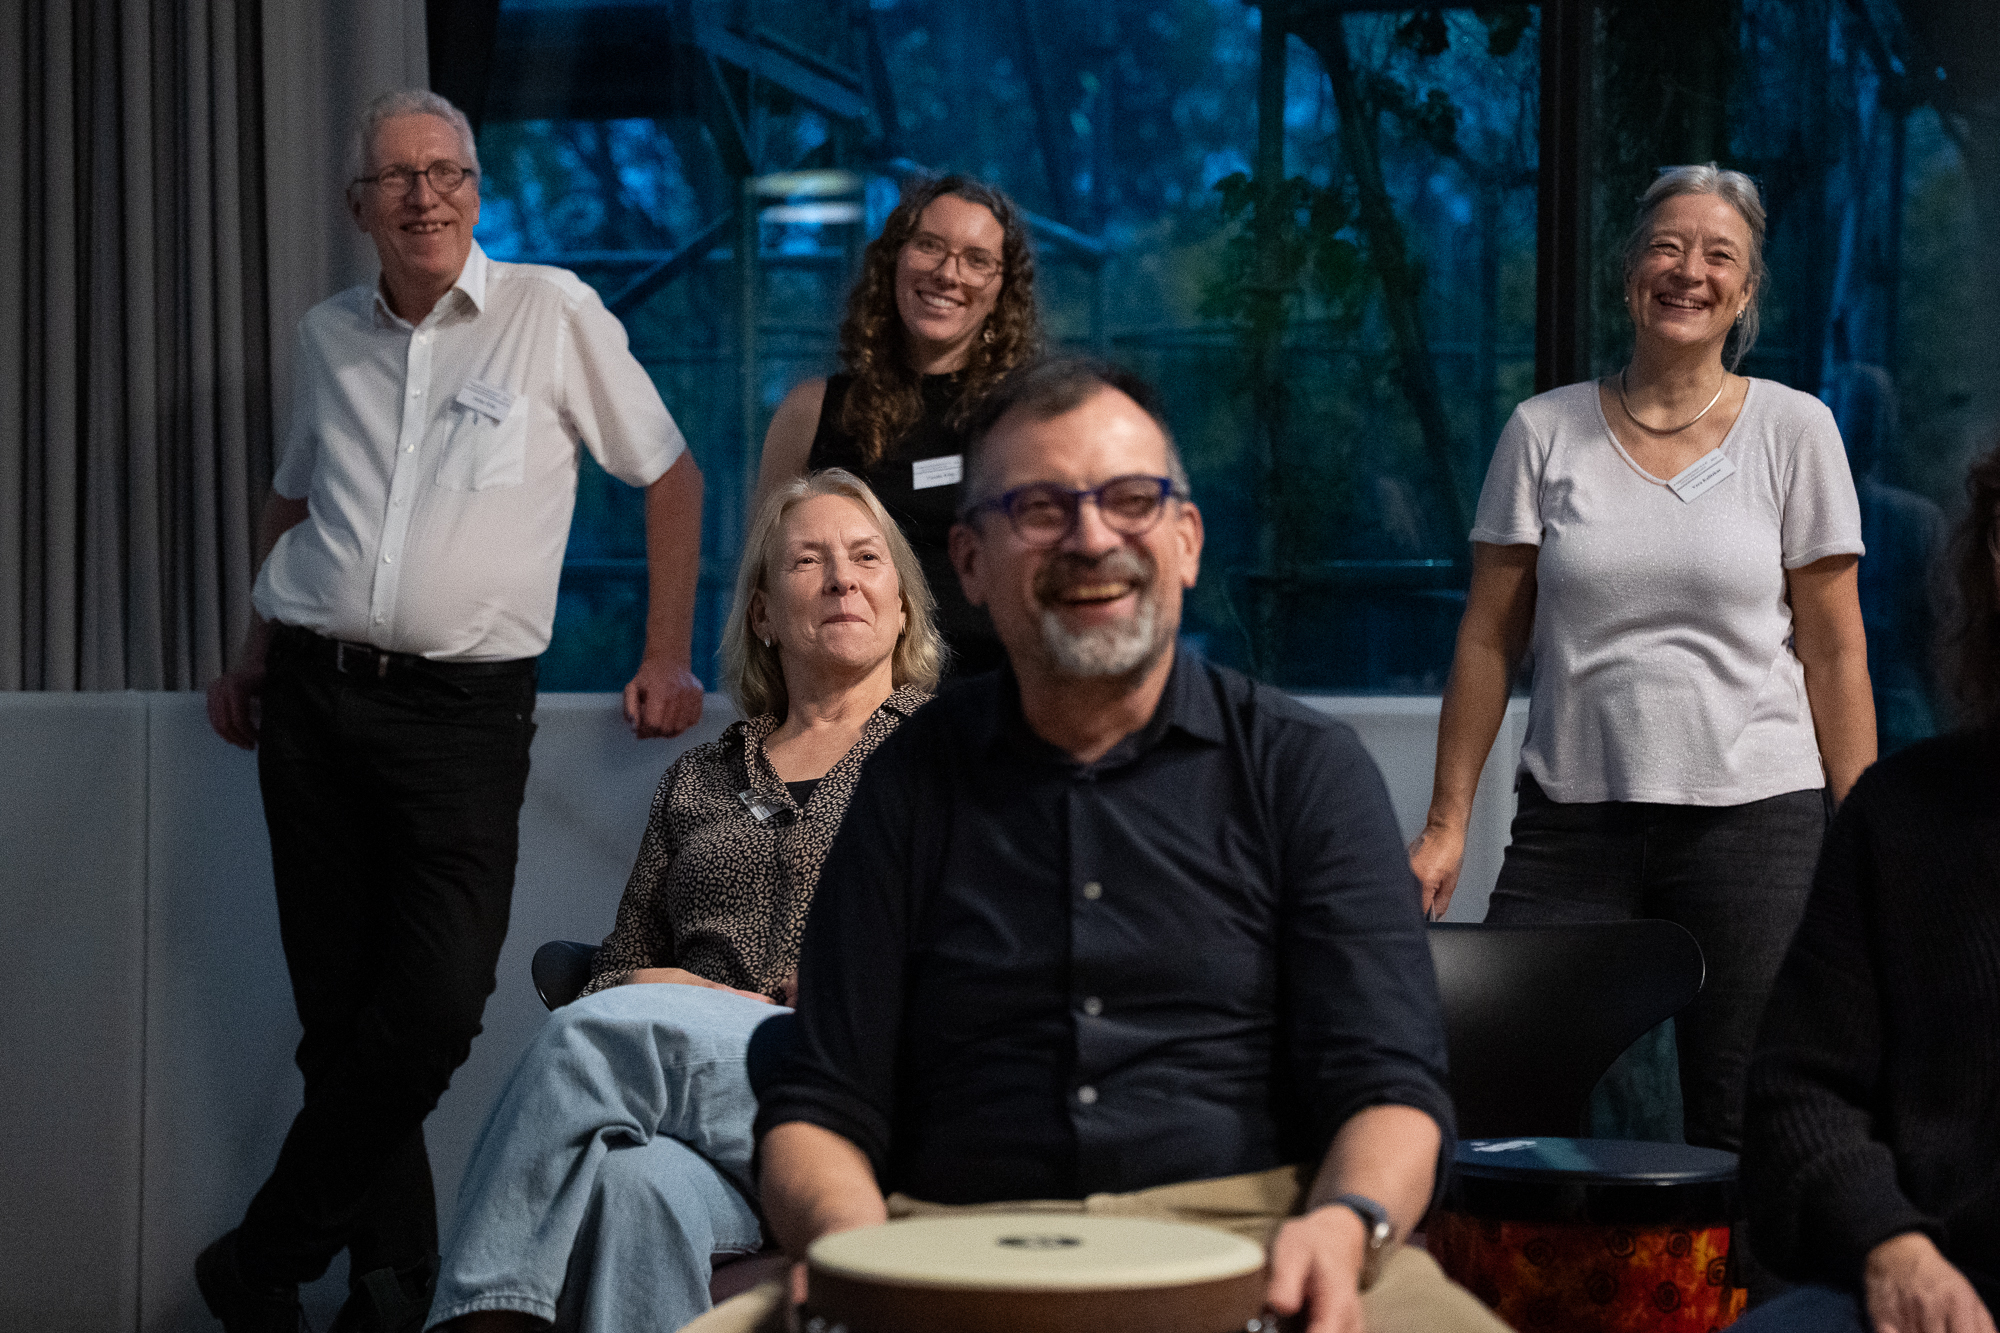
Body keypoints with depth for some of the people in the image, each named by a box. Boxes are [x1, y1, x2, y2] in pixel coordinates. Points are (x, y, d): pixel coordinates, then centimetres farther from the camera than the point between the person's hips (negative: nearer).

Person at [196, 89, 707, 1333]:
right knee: (340, 1009, 3)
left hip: (465, 705, -4)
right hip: (315, 696, 4)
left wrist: (667, 659, 4)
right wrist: (255, 659, 19)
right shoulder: (329, 336, 11)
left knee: (434, 1011, -12)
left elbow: (672, 476, 5)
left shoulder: (552, 312, -2)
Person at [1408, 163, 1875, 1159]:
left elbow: (1834, 650, 4)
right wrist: (1446, 822, 4)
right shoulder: (1545, 432, 6)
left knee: (1740, 1132, -1)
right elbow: (1489, 640, 8)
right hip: (1572, 817, 1)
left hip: (1756, 816, -1)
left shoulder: (1793, 430, 4)